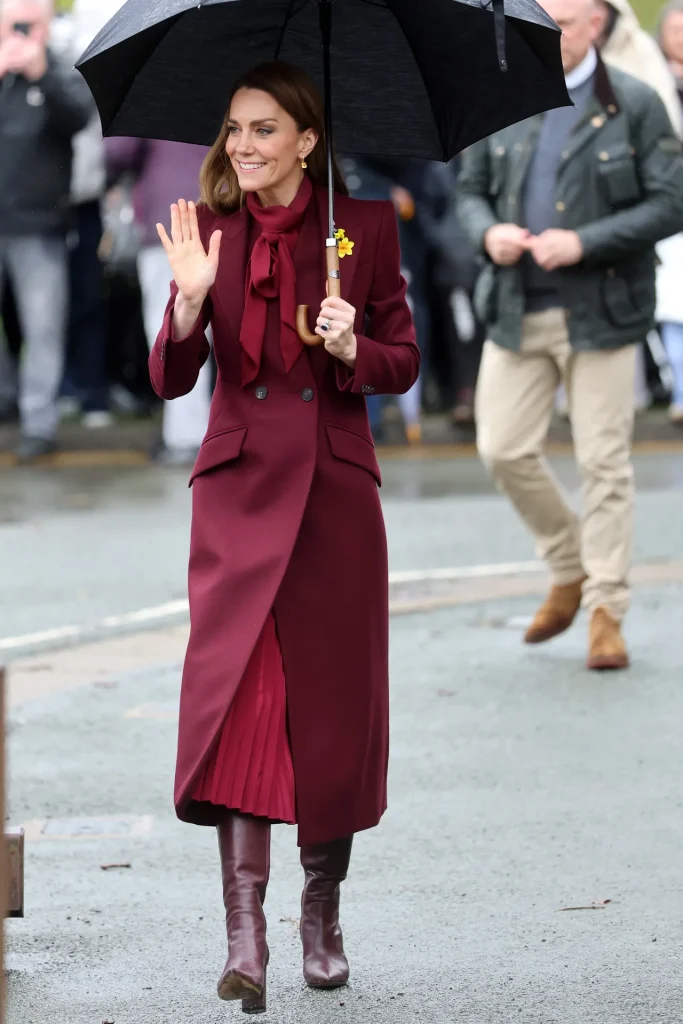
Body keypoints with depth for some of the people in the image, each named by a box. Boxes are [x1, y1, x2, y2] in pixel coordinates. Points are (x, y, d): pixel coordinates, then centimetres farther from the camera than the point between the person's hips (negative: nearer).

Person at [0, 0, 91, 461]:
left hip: (38, 228, -1)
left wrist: (41, 73, -32)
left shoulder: (63, 79, 4)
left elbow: (79, 115, -17)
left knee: (44, 328, 0)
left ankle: (39, 422, 6)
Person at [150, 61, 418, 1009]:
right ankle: (245, 940, -16)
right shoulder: (211, 230, 3)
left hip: (336, 487, 0)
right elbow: (169, 381, 0)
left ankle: (322, 920, 21)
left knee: (333, 701, 5)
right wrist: (190, 303, -17)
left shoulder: (364, 225, 1)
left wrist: (352, 347, -15)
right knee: (240, 698, -12)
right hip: (240, 486, 0)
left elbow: (406, 363, 5)